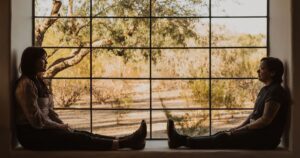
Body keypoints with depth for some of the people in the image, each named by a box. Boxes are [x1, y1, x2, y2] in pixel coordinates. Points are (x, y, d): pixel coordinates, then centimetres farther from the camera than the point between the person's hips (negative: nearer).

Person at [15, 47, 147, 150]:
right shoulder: (27, 84, -16)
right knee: (80, 139, -15)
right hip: (32, 134, -9)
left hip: (41, 129, 9)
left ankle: (126, 141, -12)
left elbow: (49, 111, 14)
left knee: (82, 134, -5)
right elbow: (36, 120, -20)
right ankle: (125, 143, -17)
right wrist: (61, 127, -9)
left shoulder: (37, 81, 15)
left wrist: (63, 126, 1)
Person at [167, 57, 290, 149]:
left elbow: (266, 120, -20)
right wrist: (239, 127, 5)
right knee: (222, 135, -3)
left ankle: (182, 140, -15)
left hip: (265, 137, -9)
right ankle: (182, 140, -8)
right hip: (257, 132, 9)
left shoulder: (275, 91, -15)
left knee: (223, 138, -15)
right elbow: (254, 114, 19)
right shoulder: (265, 89, 16)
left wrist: (241, 130, -14)